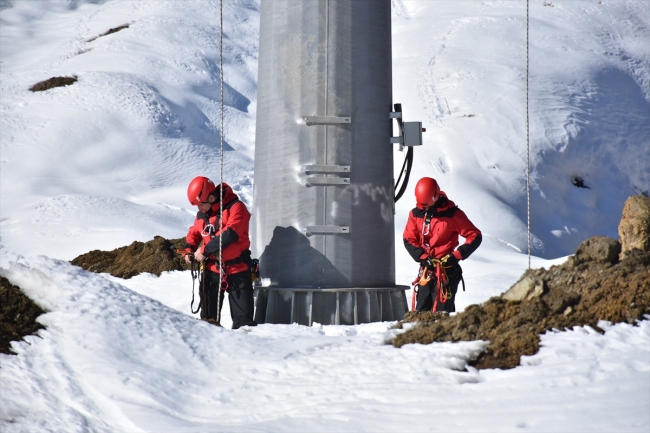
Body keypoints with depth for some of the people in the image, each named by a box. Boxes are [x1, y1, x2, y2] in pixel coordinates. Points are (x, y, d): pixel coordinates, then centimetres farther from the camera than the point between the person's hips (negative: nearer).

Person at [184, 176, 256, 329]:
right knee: (209, 315, 11)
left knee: (242, 316, -3)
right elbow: (194, 232, 22)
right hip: (212, 269, 6)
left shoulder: (236, 207, -15)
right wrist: (189, 249, 2)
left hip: (237, 269, -6)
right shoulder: (202, 214, 6)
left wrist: (204, 250, -21)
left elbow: (229, 234, -25)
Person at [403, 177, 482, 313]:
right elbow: (409, 240, 8)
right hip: (426, 269, 5)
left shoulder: (452, 214, -9)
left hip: (447, 270, -5)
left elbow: (475, 237, -6)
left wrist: (456, 255, -15)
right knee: (422, 310, 6)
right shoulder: (415, 214, 3)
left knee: (442, 311, -7)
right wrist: (423, 257, -8)